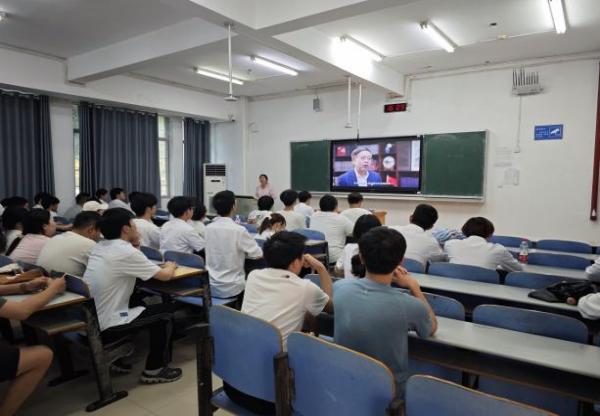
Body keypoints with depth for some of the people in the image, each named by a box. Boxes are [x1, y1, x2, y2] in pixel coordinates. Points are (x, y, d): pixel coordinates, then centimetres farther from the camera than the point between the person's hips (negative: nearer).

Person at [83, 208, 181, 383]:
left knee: (139, 302, 27)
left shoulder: (99, 247, 6)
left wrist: (133, 244, 8)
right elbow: (165, 275, -10)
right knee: (164, 313, 5)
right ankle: (154, 370, 14)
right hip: (105, 327, -8)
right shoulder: (127, 252, -19)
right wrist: (170, 266, 13)